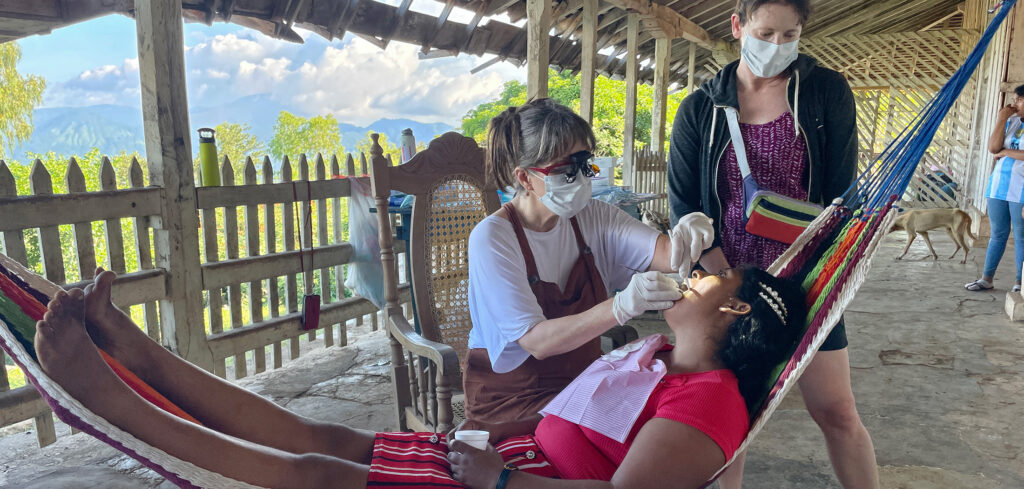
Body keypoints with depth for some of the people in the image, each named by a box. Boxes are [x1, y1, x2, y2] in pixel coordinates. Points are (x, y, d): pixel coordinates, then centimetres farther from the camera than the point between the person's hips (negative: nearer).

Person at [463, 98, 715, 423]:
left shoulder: (591, 217, 1)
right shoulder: (492, 238, -18)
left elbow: (666, 255, -11)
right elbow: (537, 341, -25)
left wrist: (686, 236, -35)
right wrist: (621, 307, -37)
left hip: (584, 378, 6)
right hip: (513, 397, -6)